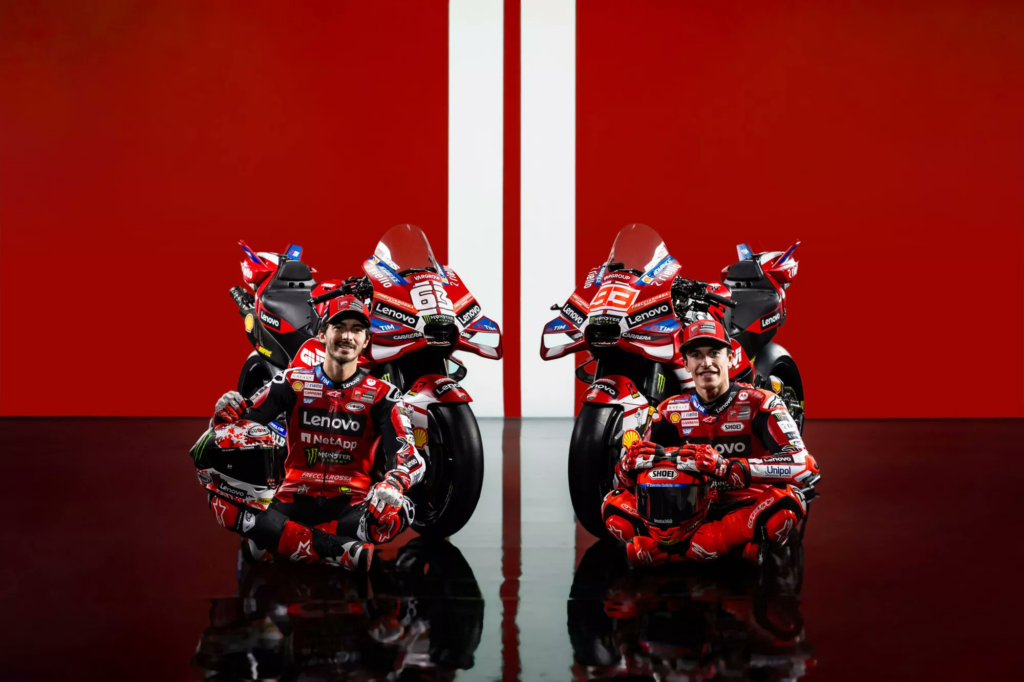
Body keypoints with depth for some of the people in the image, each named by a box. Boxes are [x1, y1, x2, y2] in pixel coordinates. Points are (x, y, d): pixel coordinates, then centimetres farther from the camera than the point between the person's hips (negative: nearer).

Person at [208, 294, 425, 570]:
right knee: (223, 497, -28)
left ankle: (275, 541, -27)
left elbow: (407, 455, -8)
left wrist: (392, 486, -31)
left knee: (399, 511, -35)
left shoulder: (382, 395, 3)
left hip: (350, 504, -1)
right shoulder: (292, 382, 8)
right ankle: (338, 550, -33)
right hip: (293, 500, 1)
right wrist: (227, 416, -20)